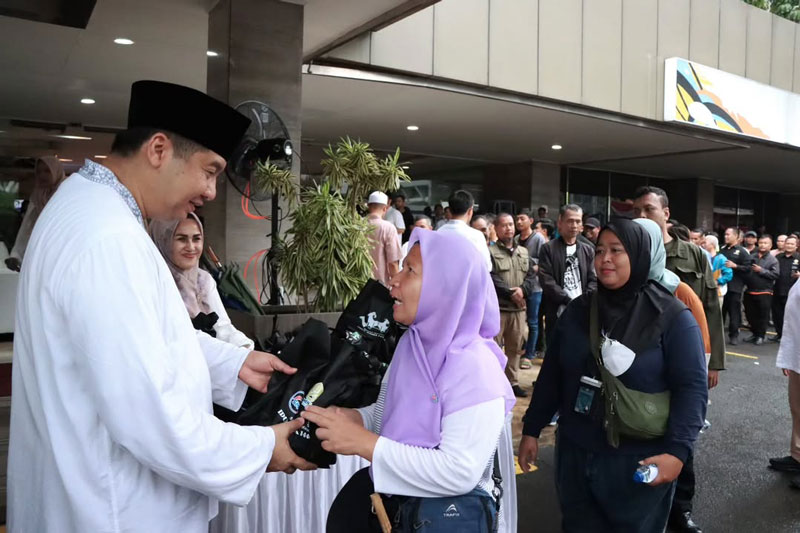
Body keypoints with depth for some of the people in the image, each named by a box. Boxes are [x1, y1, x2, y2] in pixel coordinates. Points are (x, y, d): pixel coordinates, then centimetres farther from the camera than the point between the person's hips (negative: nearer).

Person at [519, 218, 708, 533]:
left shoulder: (672, 316, -8)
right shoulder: (578, 310, 4)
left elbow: (692, 387, -12)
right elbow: (551, 375, 8)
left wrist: (677, 450, -23)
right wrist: (531, 430, 8)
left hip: (639, 460, -4)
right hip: (575, 453, 4)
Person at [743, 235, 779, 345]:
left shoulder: (773, 259, -3)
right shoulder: (752, 257, 9)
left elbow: (775, 275, -13)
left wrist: (761, 271, -16)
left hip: (764, 293, -4)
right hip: (750, 292, 4)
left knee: (762, 315, 2)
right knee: (750, 314, 12)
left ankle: (761, 335, 15)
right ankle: (755, 333, 27)